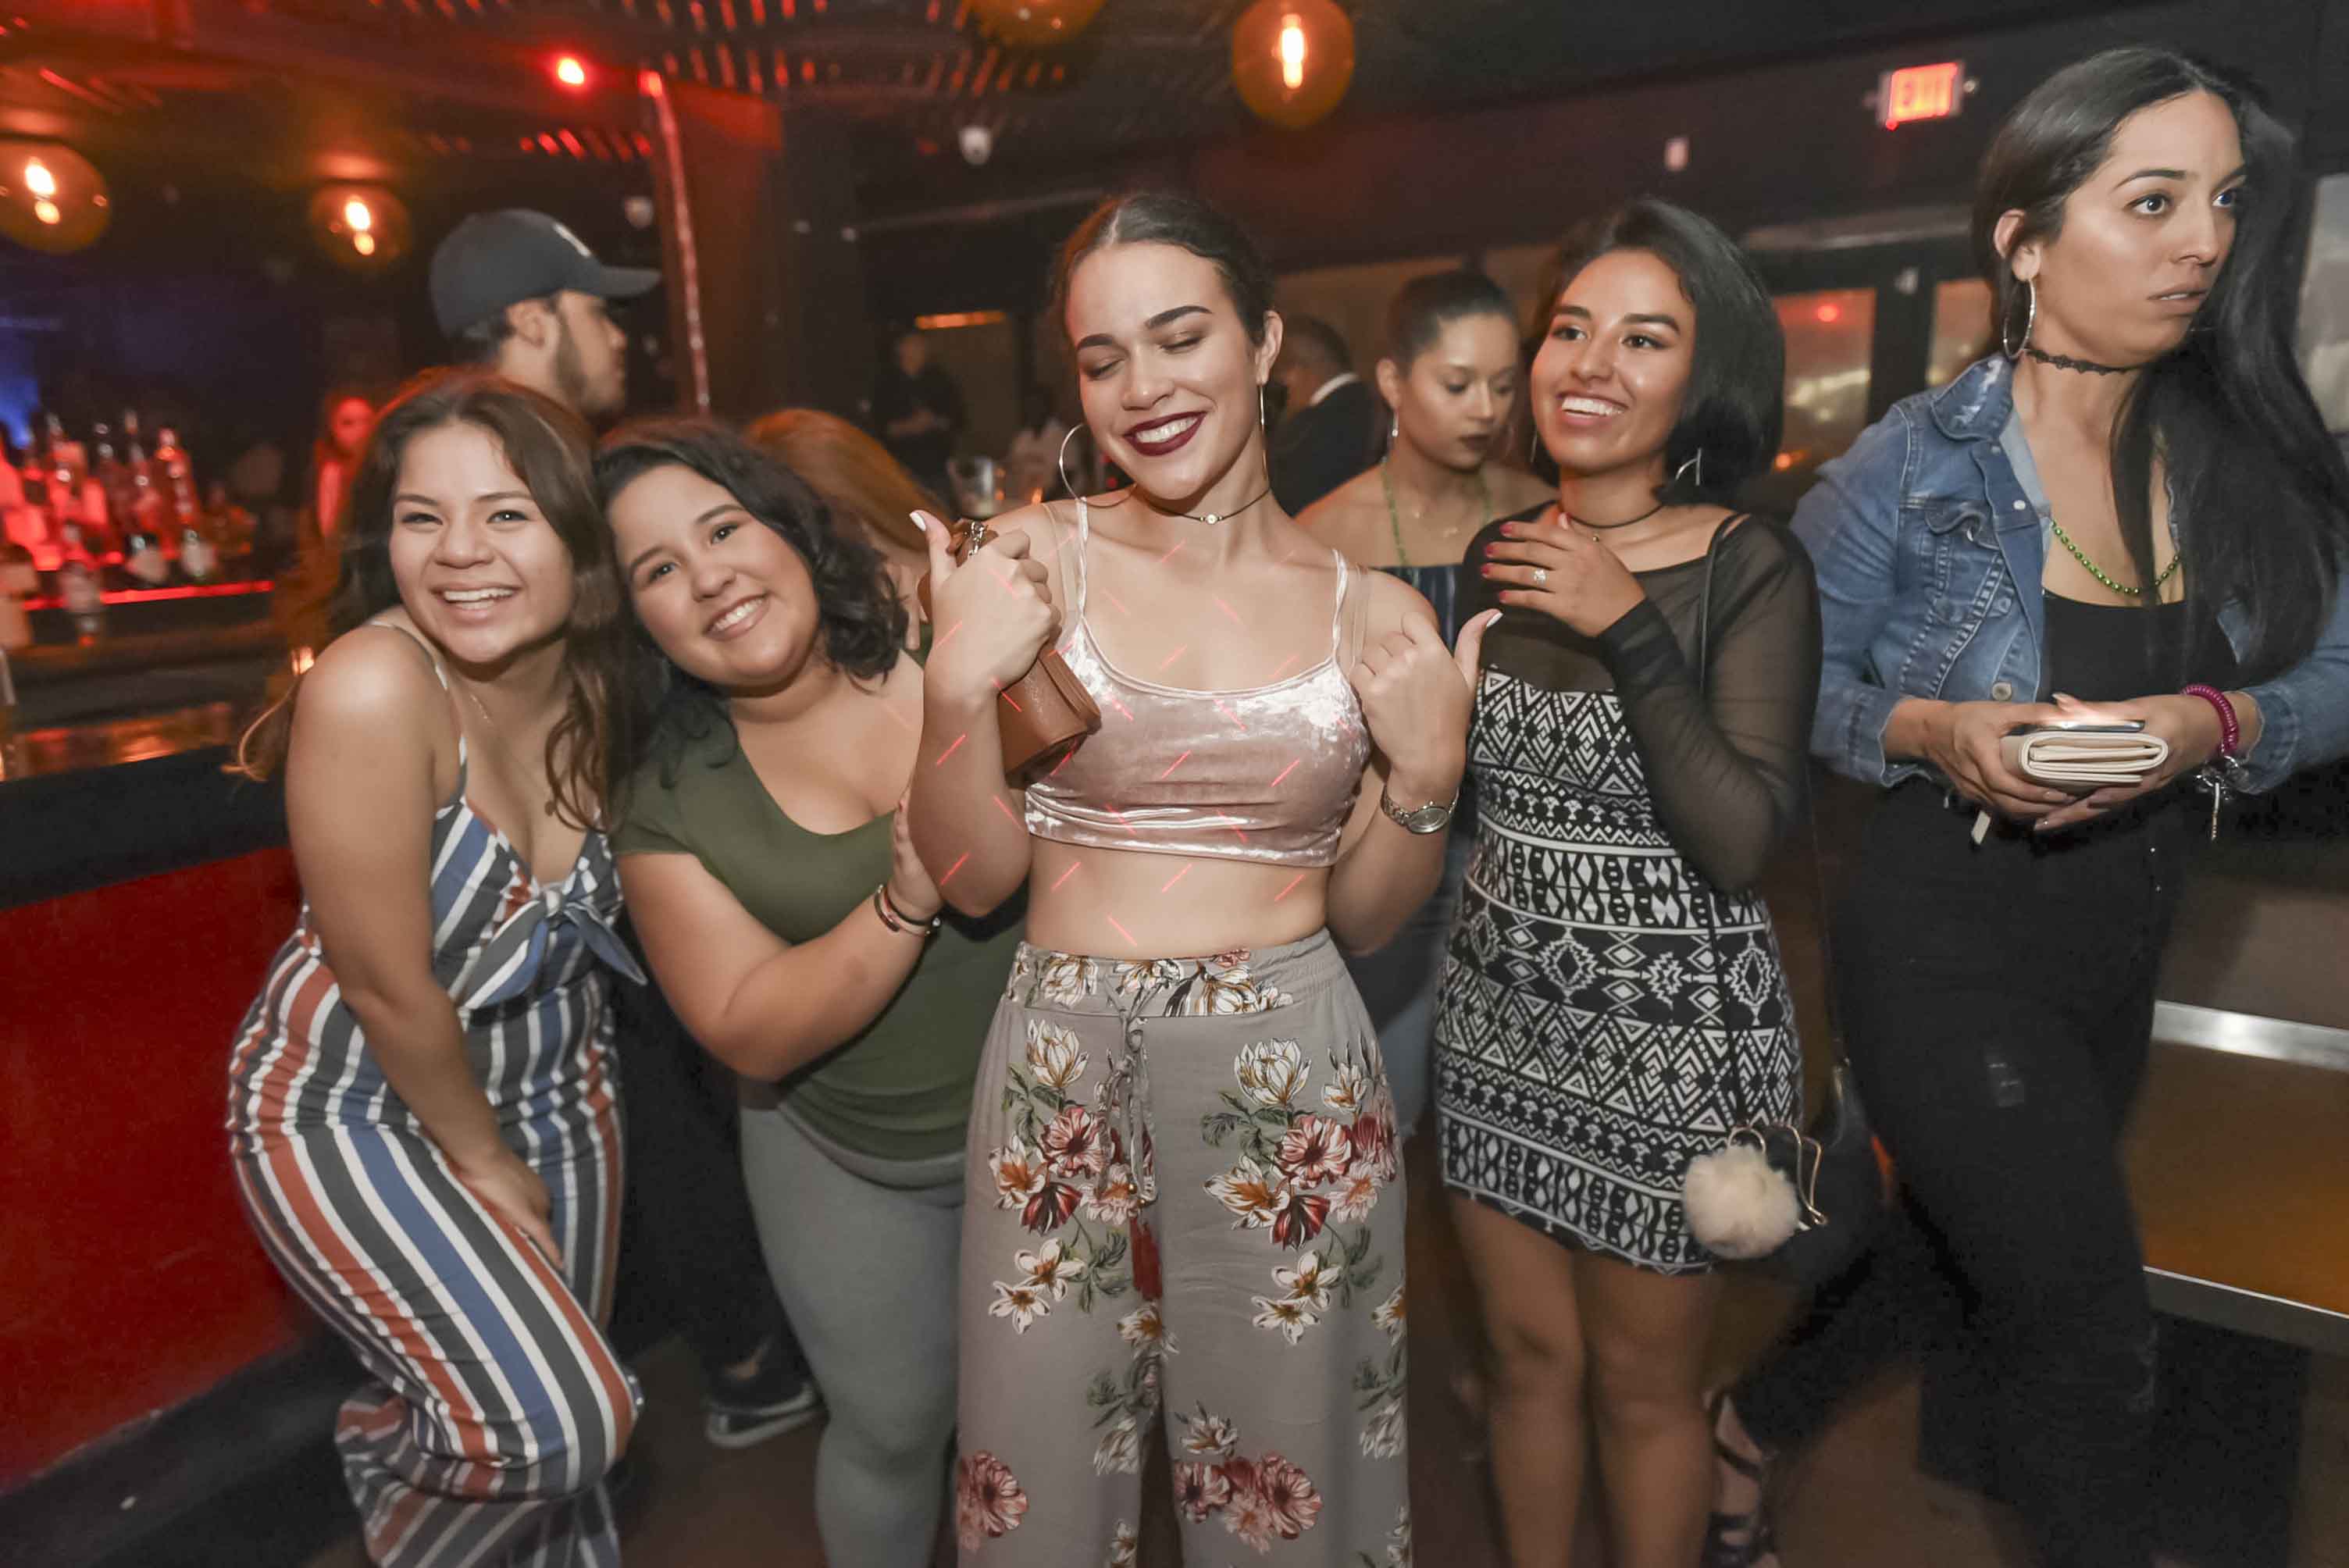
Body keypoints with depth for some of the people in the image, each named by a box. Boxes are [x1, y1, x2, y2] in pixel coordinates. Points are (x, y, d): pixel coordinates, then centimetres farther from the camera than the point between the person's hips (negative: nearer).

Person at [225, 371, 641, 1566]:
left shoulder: (599, 685, -10)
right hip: (357, 1103, -5)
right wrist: (483, 1161, -11)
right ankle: (393, 1443, 21)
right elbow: (388, 987, -22)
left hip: (552, 1082, 6)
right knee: (543, 1421, -13)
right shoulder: (374, 686, -28)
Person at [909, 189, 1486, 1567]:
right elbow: (975, 877, -3)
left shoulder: (1374, 615, -1)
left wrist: (1429, 775, -11)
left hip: (1294, 1075, 1)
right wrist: (959, 689, -17)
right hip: (1063, 1069, 0)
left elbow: (1365, 918, 5)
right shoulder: (1034, 561, -3)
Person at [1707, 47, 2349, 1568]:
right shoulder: (1910, 465, -12)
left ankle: (1752, 1425, 47)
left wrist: (2213, 723, -17)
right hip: (1946, 939, -5)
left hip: (2127, 939, 6)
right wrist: (1930, 733, -24)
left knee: (1960, 1251, 21)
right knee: (2094, 1324, -2)